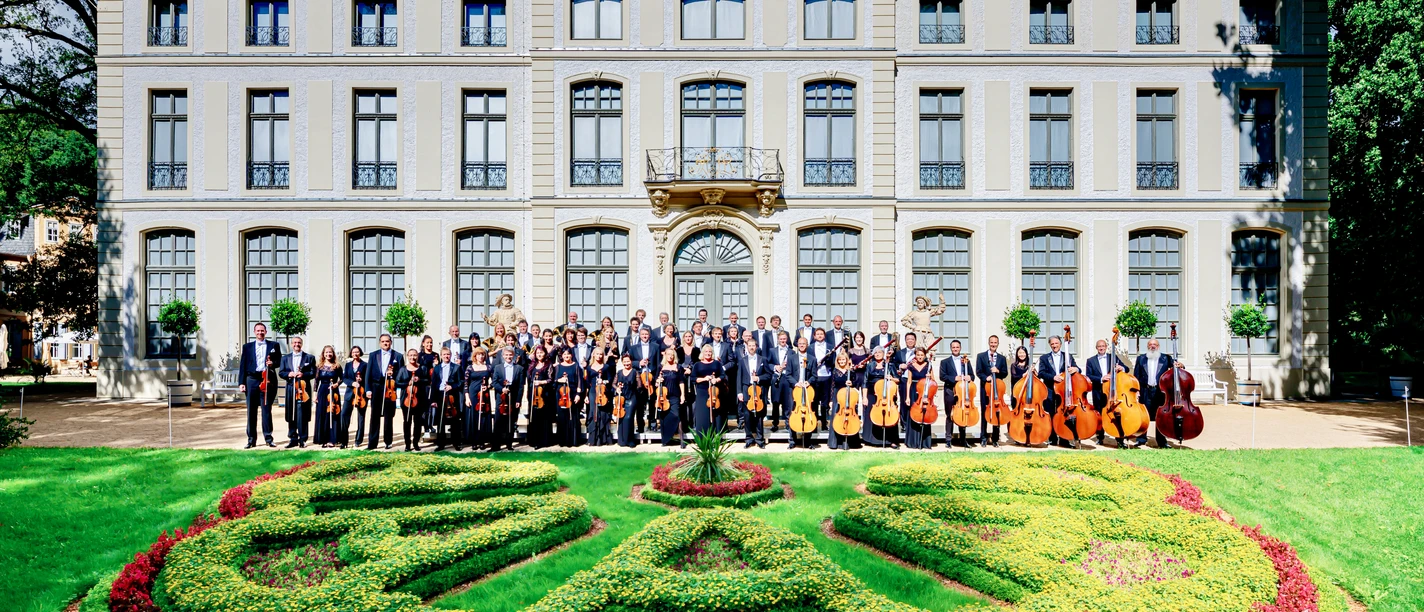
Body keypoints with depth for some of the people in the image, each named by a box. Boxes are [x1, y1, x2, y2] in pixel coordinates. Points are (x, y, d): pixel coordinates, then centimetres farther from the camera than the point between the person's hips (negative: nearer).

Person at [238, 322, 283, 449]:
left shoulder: (274, 345, 10)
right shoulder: (247, 347, 12)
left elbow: (279, 361, 9)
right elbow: (243, 365, 7)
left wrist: (272, 363, -14)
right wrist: (242, 382, 0)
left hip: (267, 380, -1)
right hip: (252, 380, 1)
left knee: (266, 410, 1)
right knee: (251, 411, 4)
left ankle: (268, 438, 7)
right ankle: (251, 439, 10)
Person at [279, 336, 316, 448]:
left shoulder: (310, 357, 7)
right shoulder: (285, 358, 16)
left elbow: (313, 373, 2)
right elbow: (280, 372, 10)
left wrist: (303, 374, -16)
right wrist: (288, 374, -10)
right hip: (290, 388, 3)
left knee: (302, 415, -6)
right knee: (291, 415, 6)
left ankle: (302, 439, 0)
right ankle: (293, 439, 14)